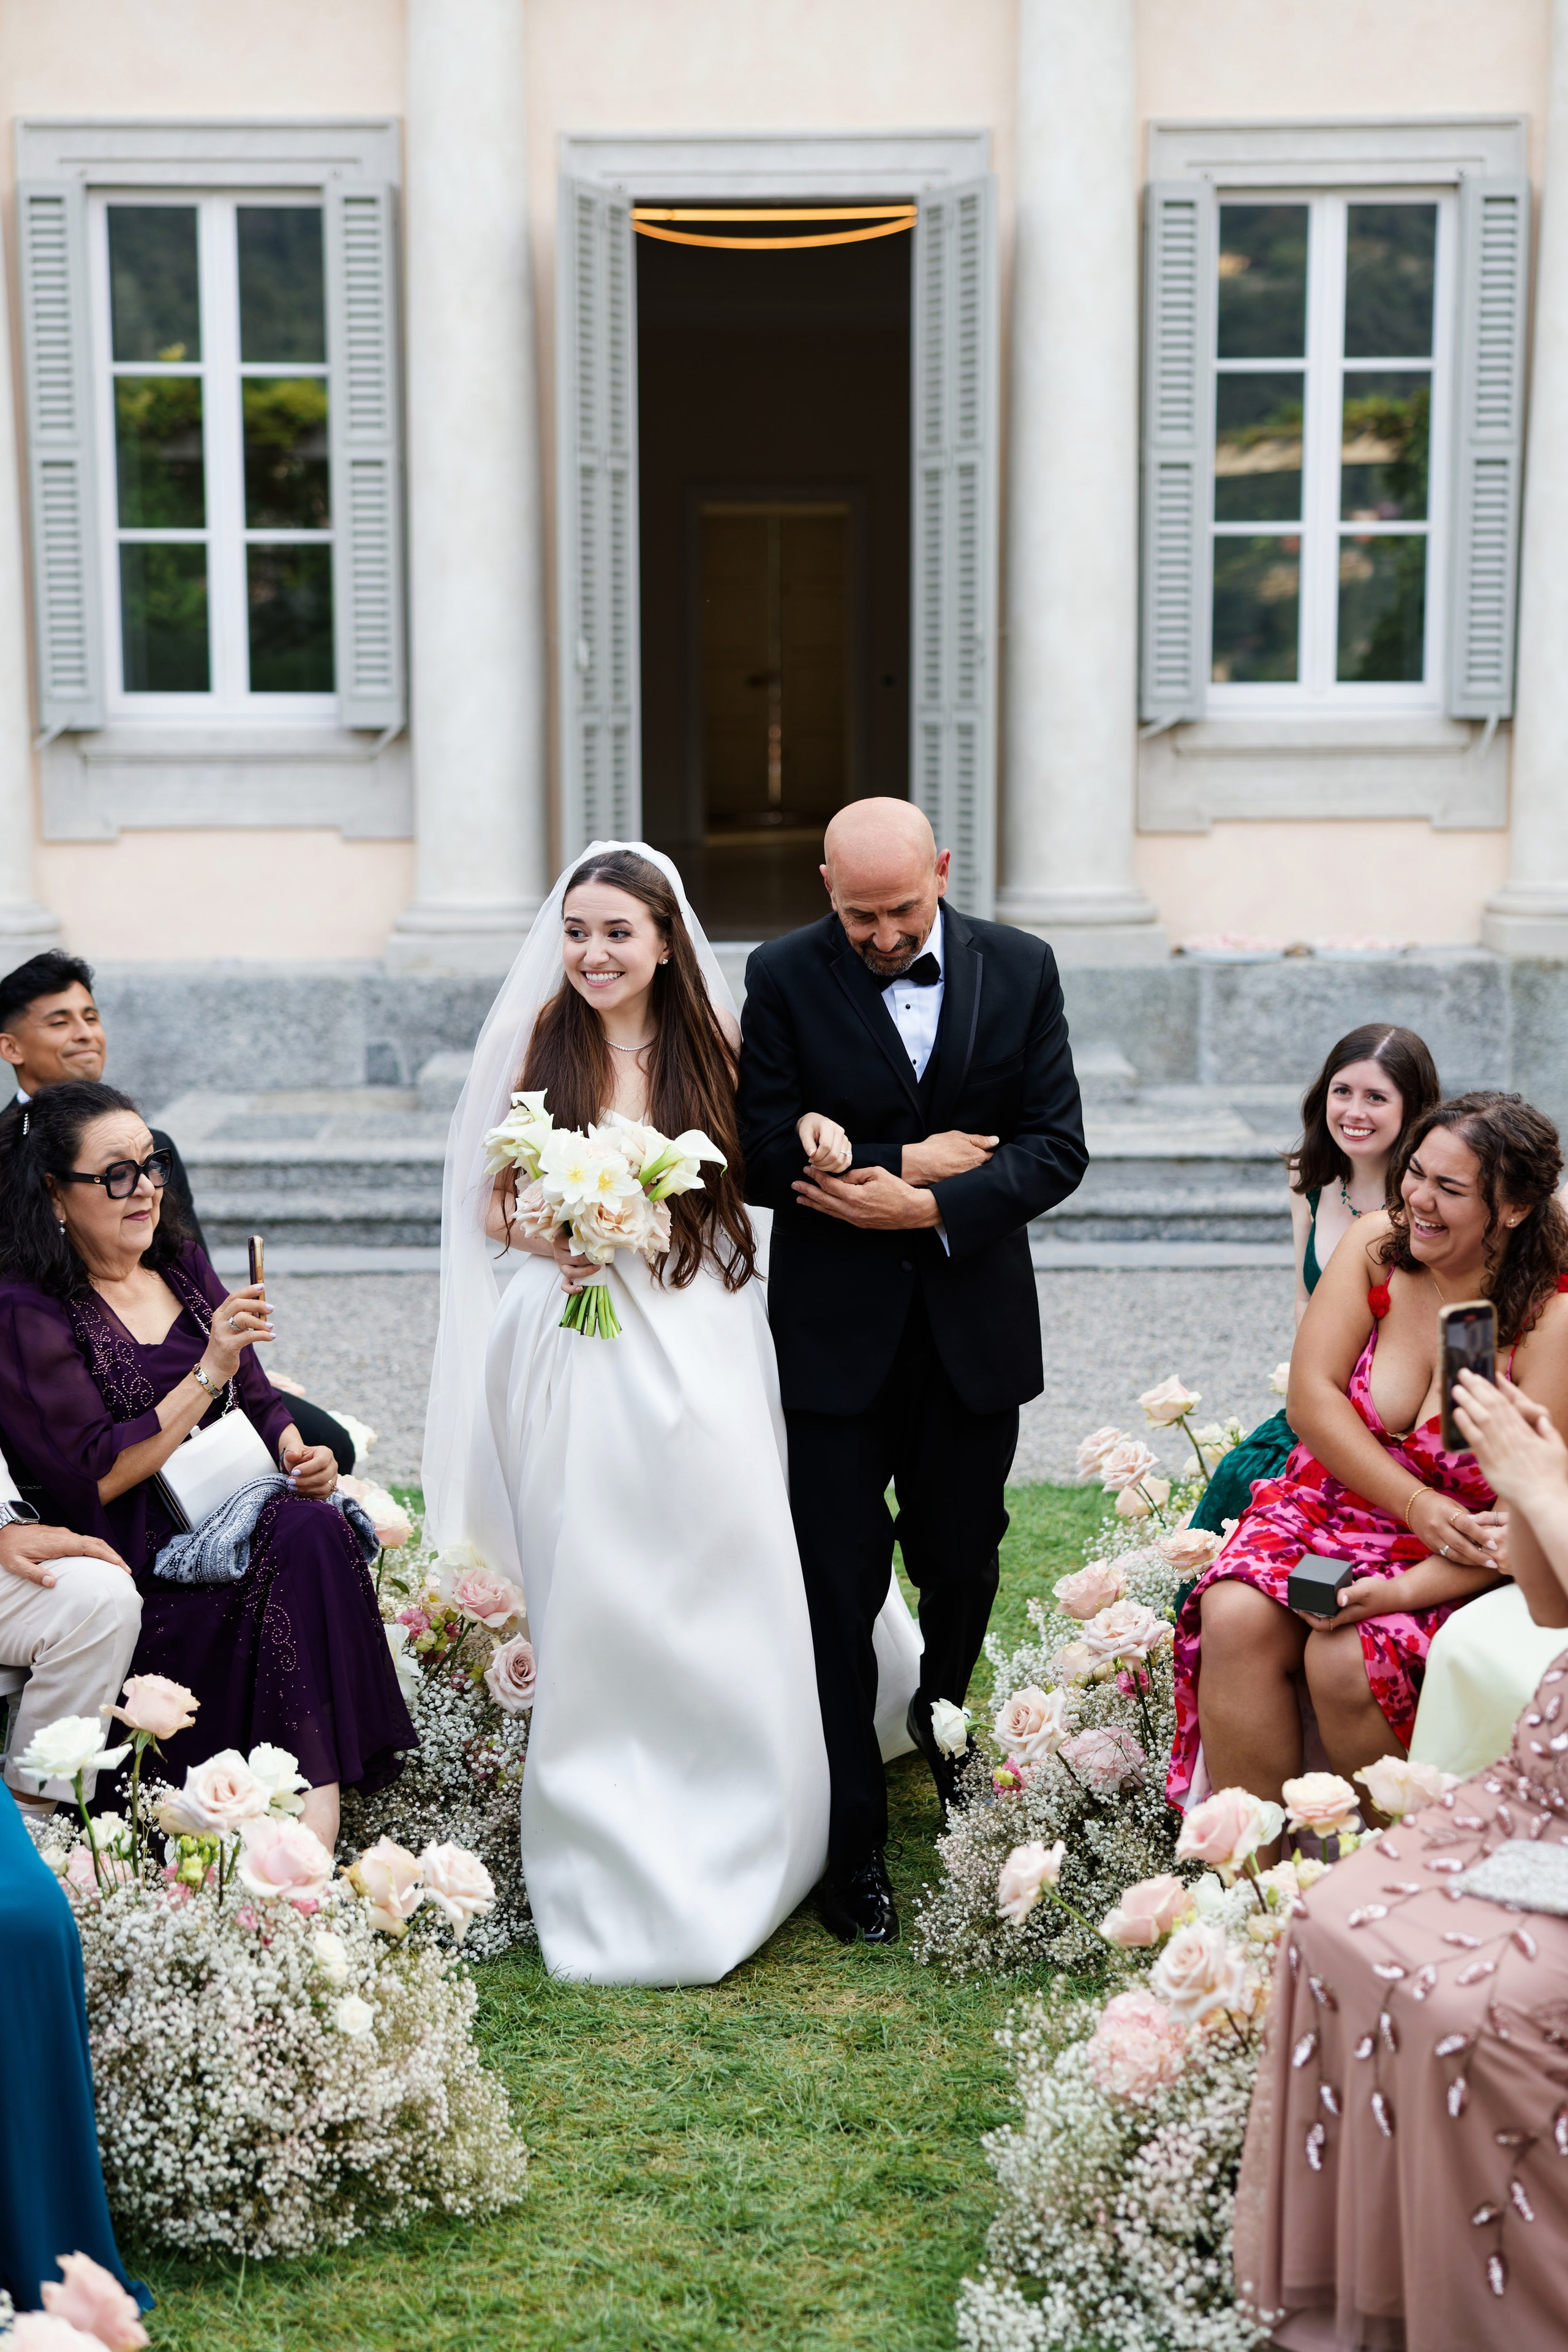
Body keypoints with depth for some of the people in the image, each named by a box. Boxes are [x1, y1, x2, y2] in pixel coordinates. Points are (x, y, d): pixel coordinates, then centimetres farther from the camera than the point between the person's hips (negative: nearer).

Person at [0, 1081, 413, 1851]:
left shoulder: (182, 1268, 15)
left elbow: (260, 1401, 18)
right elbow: (96, 1477, -13)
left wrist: (297, 1453, -5)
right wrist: (209, 1372, -18)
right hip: (139, 1560, -6)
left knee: (313, 1528, -28)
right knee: (308, 1536, -31)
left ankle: (317, 1789, -30)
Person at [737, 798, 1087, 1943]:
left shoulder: (1021, 968, -1)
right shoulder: (784, 977, -5)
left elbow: (1057, 1148, -4)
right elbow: (766, 1156, -9)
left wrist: (931, 1206, -17)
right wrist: (910, 1158, -15)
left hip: (976, 1327, 2)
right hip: (837, 1332, -2)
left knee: (959, 1569, 15)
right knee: (839, 1589, 0)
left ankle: (936, 1740, 44)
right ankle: (855, 1841, 12)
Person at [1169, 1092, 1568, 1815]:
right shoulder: (1377, 1246, -5)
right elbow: (1311, 1397, -7)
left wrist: (1402, 1593, -28)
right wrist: (1417, 1504, -18)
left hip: (1456, 1564, -4)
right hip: (1331, 1499, 4)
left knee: (1344, 1661, -29)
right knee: (1235, 1619, -24)